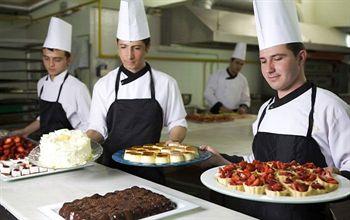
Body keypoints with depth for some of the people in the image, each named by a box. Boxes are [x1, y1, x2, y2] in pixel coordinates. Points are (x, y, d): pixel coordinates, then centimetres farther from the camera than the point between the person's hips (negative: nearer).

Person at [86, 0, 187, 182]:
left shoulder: (165, 83, -3)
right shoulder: (104, 84, -1)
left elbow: (177, 123, 4)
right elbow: (98, 128, 3)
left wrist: (174, 142, -16)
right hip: (112, 168, 1)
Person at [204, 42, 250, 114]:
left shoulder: (243, 80, 8)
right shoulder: (217, 75, -1)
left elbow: (246, 99, 14)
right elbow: (208, 93, -7)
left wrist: (243, 108, -9)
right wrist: (222, 108, -16)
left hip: (234, 114, 4)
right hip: (216, 113, -3)